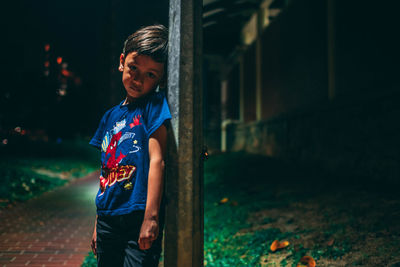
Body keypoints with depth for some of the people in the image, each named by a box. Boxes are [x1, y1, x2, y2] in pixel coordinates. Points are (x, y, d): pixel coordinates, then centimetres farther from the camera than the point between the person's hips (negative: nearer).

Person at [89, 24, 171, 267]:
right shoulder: (111, 115, 12)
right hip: (107, 219, 6)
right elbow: (107, 172, 15)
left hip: (139, 218, -6)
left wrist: (151, 216, -20)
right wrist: (99, 223, 16)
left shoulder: (154, 105, -6)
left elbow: (156, 159, -14)